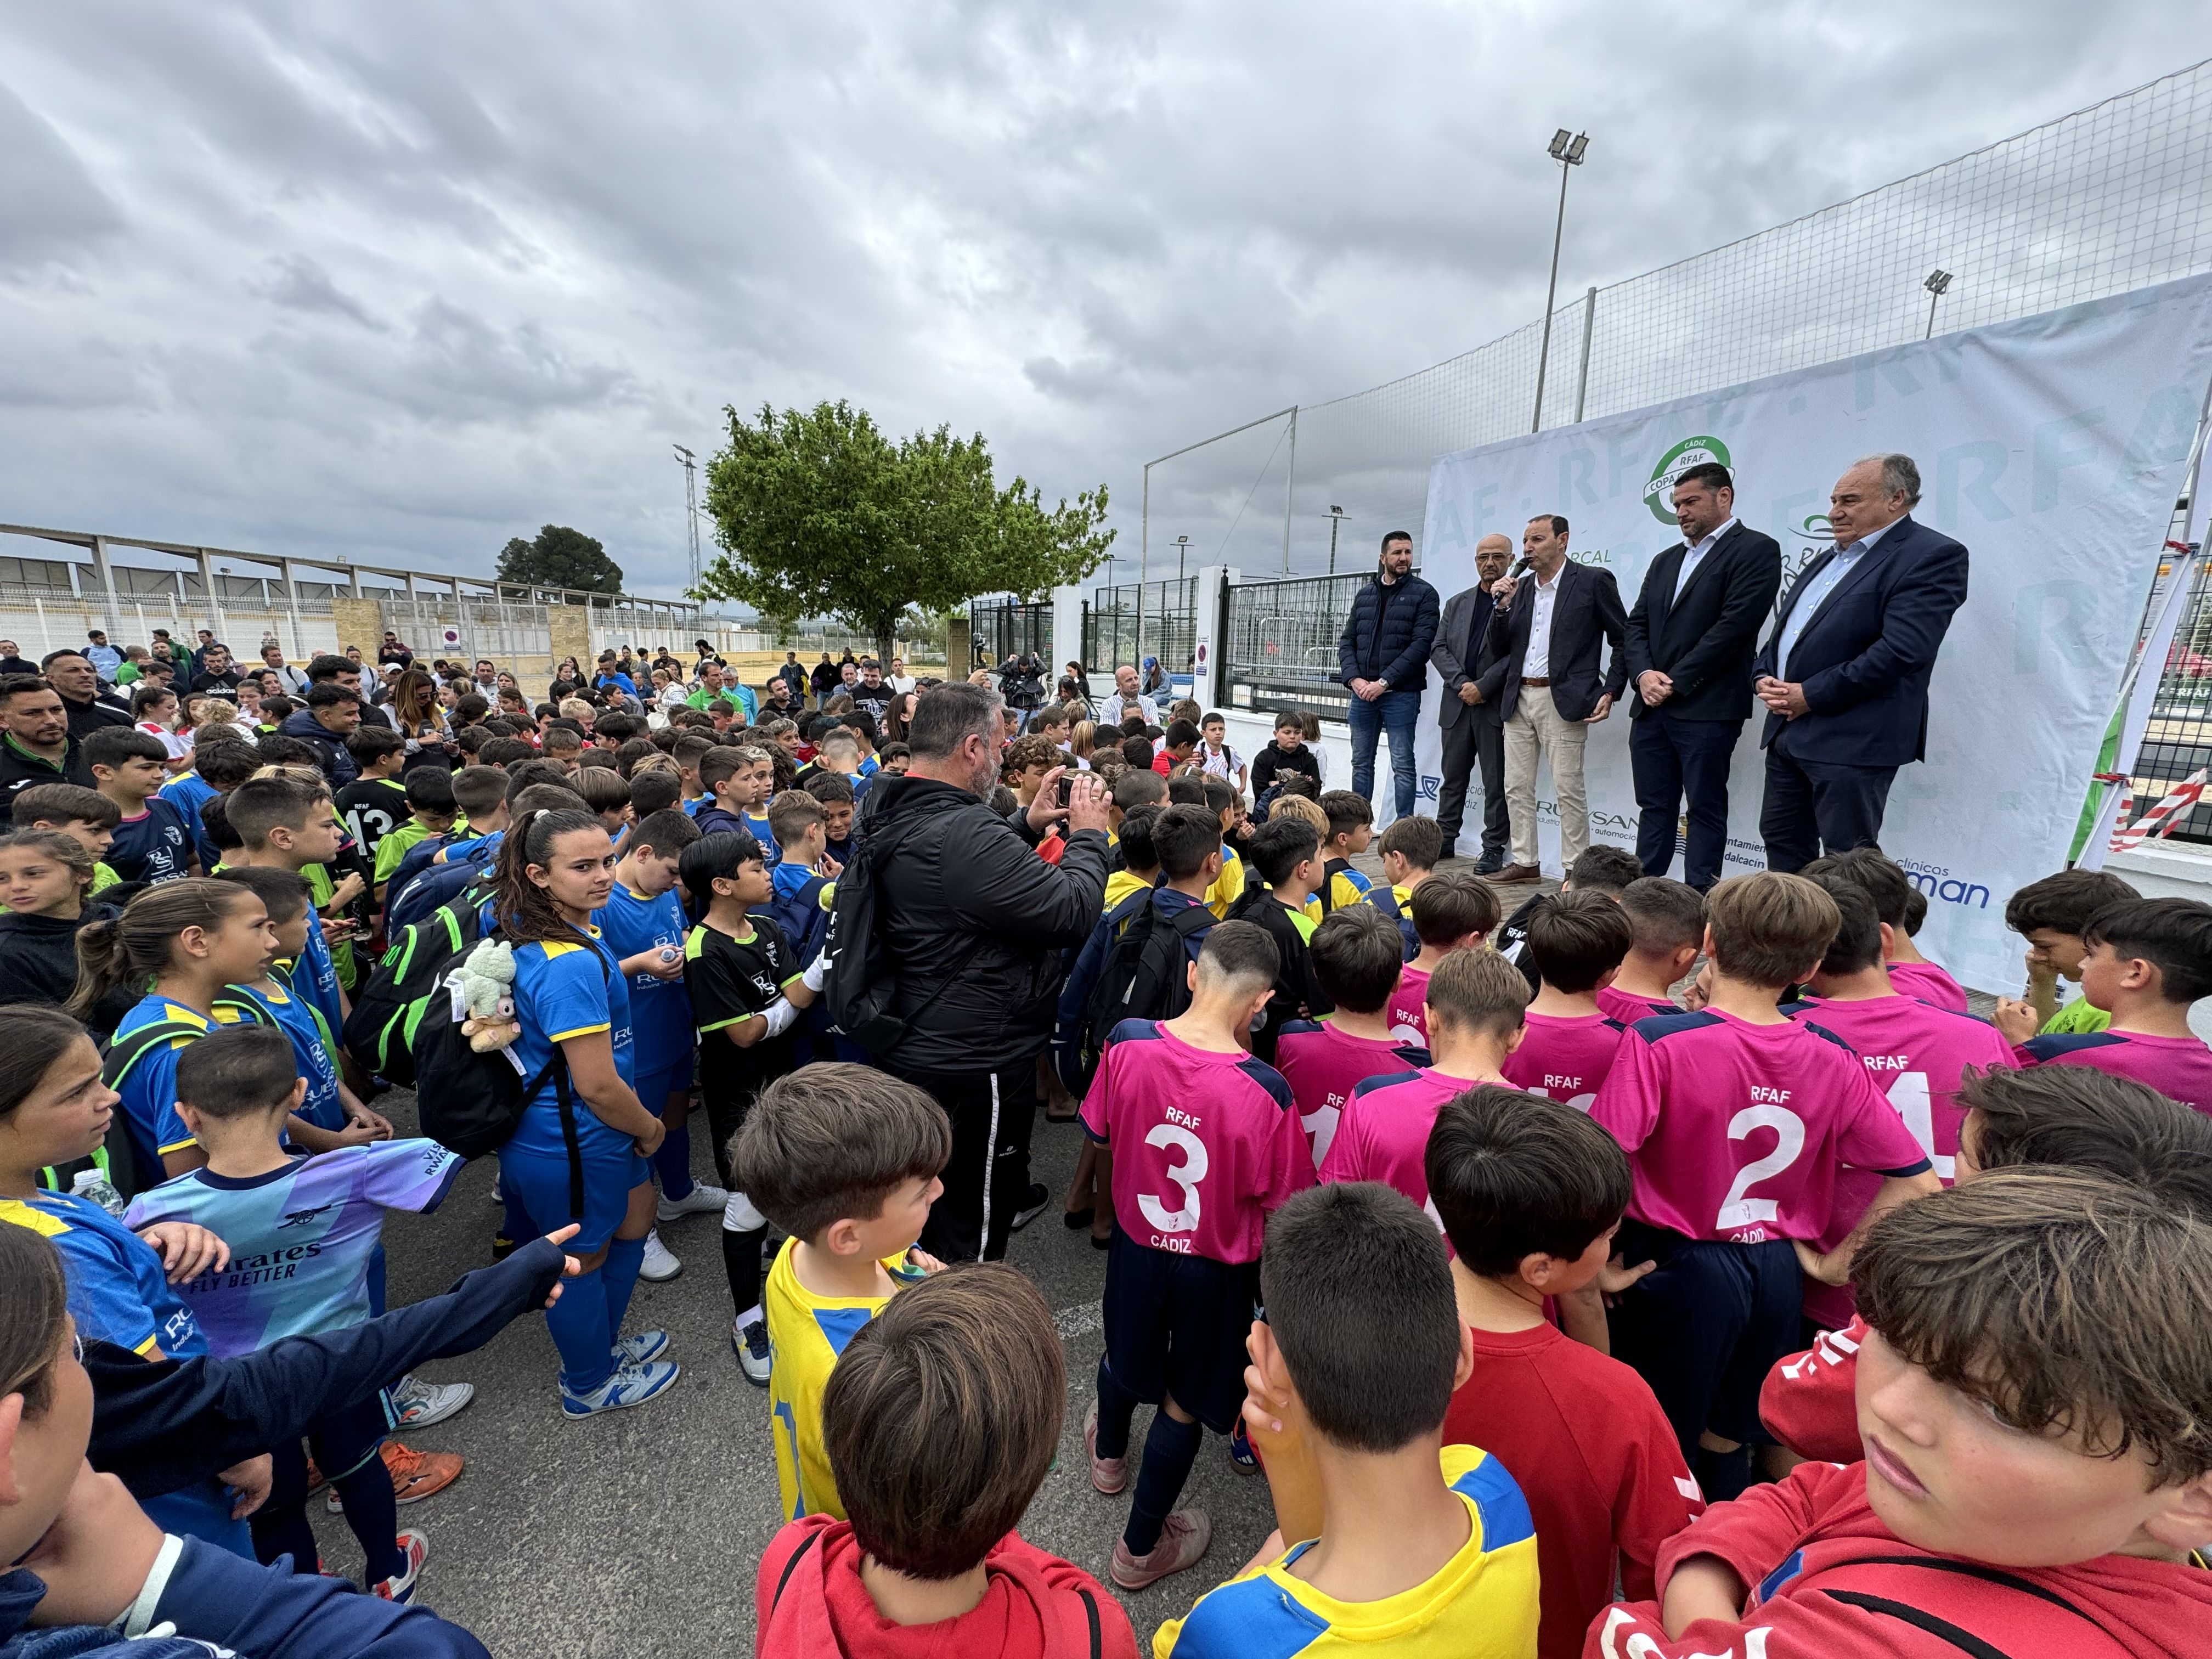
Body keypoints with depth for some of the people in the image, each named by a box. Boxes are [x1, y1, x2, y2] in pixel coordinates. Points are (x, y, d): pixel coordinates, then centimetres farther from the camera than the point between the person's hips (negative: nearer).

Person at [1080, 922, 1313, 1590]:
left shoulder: (1126, 1042, -22)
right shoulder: (1264, 1091, -32)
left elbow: (1100, 1133, -5)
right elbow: (1280, 1207, -18)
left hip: (1136, 1239, 4)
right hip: (1215, 1266, -3)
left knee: (1124, 1351, 32)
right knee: (1184, 1401, 21)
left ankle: (1109, 1453, 63)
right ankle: (1141, 1547, 42)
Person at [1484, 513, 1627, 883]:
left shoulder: (1593, 581, -2)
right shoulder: (1521, 590, 14)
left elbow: (1624, 640, -1)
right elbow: (1499, 648, 12)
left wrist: (1610, 692, -9)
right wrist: (1503, 606, -2)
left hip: (1563, 701, -6)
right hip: (1519, 700, 6)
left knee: (1568, 789, -5)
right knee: (1516, 788, 8)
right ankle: (1525, 863, 19)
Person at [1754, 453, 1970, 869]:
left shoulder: (1932, 556, -7)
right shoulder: (1828, 561, 20)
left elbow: (1901, 650, -18)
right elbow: (1783, 631, 23)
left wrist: (1811, 695, -16)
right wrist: (1764, 677, 2)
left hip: (1853, 740, -8)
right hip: (1787, 732, 9)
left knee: (1848, 864, -2)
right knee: (1782, 842, 14)